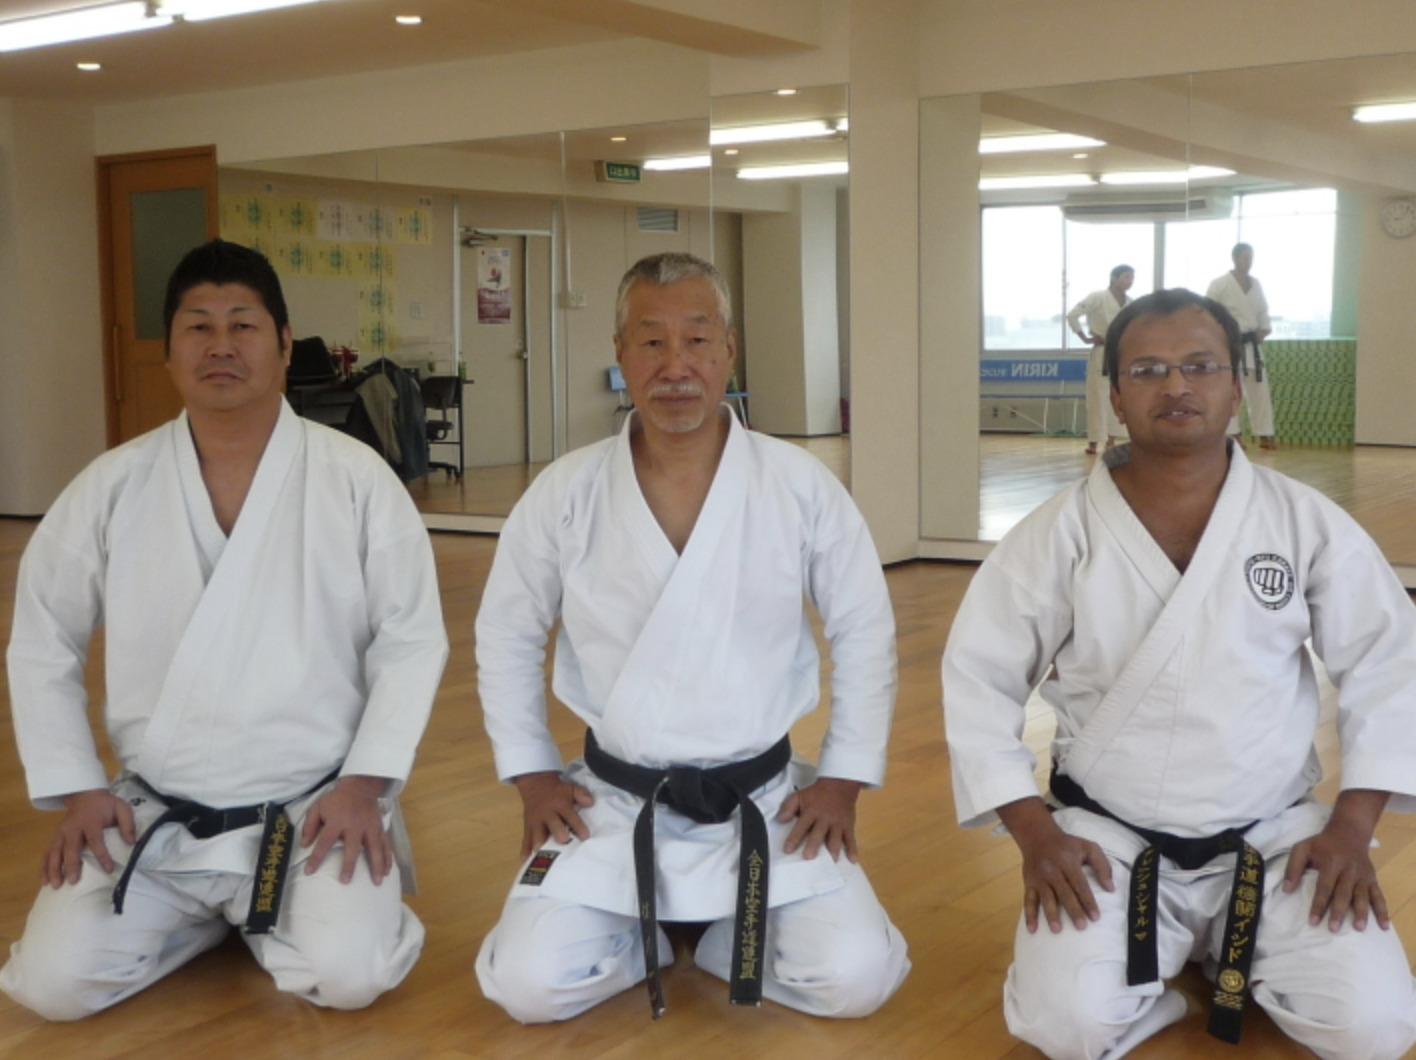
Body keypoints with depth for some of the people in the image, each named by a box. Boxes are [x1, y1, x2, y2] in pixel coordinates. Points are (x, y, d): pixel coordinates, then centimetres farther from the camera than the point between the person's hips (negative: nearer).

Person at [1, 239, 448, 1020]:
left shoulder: (355, 478, -7)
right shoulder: (111, 487, -2)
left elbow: (410, 640, -4)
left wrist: (364, 783, -11)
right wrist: (76, 789, 1)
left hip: (314, 806, -2)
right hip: (153, 816, 2)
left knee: (348, 975, -22)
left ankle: (267, 916, 13)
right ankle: (209, 913, 17)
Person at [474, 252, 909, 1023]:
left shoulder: (800, 486, -9)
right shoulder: (566, 493, -8)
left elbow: (865, 632, 1)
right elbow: (505, 637, 5)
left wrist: (844, 777, -2)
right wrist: (532, 775, 1)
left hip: (763, 799, 0)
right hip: (612, 802, 0)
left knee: (855, 980, -14)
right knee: (529, 985, -13)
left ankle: (725, 934, 17)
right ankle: (643, 932, 18)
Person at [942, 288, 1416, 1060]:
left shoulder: (1307, 522, -5)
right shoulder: (1059, 533, -9)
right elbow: (979, 676, -4)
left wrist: (1351, 826, -5)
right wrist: (1035, 832, -11)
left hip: (1275, 834, 2)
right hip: (1108, 836, -1)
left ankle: (1234, 955, 18)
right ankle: (1166, 961, 13)